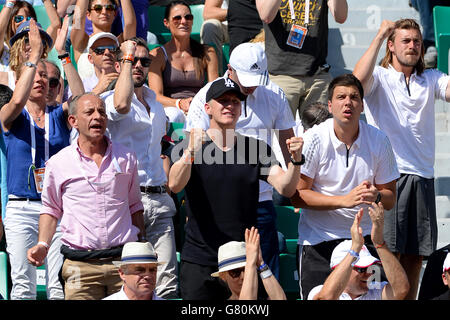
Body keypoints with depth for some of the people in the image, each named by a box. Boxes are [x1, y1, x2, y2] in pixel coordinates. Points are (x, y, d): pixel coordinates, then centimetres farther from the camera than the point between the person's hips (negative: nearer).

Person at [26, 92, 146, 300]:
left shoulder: (125, 158, 11)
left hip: (124, 260, 1)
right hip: (80, 265, -1)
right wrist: (42, 245, 1)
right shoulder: (58, 163, 6)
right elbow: (51, 209, 16)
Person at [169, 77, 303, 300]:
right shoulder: (189, 148, 1)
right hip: (199, 262, -2)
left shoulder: (256, 148, 8)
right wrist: (191, 151, -35)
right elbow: (175, 185, -18)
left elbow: (285, 188, -3)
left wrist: (295, 160, -23)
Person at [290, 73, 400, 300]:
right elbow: (297, 196, -11)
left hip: (364, 236, 2)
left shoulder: (378, 141, -1)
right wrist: (344, 200, -21)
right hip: (318, 237, -2)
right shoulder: (313, 139, -9)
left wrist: (376, 196, -19)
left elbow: (390, 199, 6)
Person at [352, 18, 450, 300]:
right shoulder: (379, 77, 3)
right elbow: (358, 79, -20)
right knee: (387, 251, -9)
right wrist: (379, 37, -16)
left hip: (422, 176, 4)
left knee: (415, 254, 7)